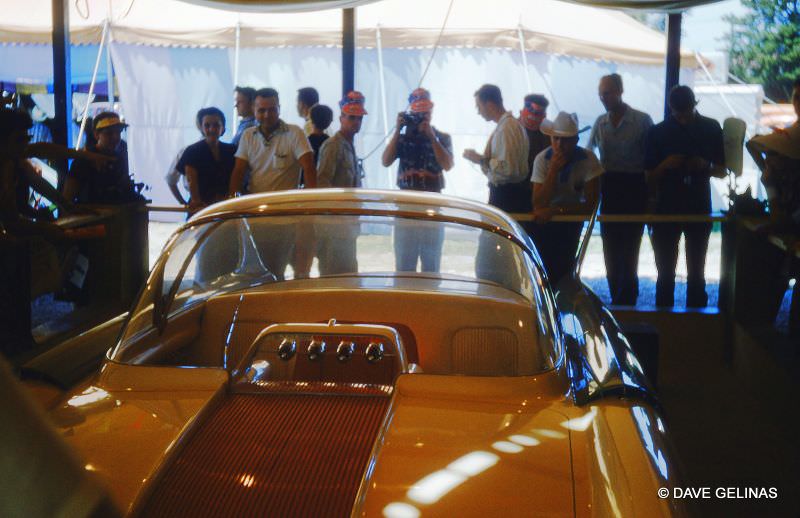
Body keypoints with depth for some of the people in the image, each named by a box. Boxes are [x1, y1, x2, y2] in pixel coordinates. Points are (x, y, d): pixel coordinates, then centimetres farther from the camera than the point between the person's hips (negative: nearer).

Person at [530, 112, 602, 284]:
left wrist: (555, 210, -26)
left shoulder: (588, 159, -19)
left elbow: (590, 205, -18)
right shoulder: (542, 159, -18)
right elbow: (538, 205, -23)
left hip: (571, 220, 0)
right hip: (543, 222, 0)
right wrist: (553, 170, -31)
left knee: (563, 269, -5)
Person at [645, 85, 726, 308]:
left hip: (699, 209, 1)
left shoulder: (711, 128, 3)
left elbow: (722, 171, 9)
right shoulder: (657, 132, -1)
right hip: (666, 211, -1)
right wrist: (665, 165, -19)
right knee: (666, 274, 2)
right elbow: (650, 178, 2)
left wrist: (706, 165, -13)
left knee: (696, 274, 7)